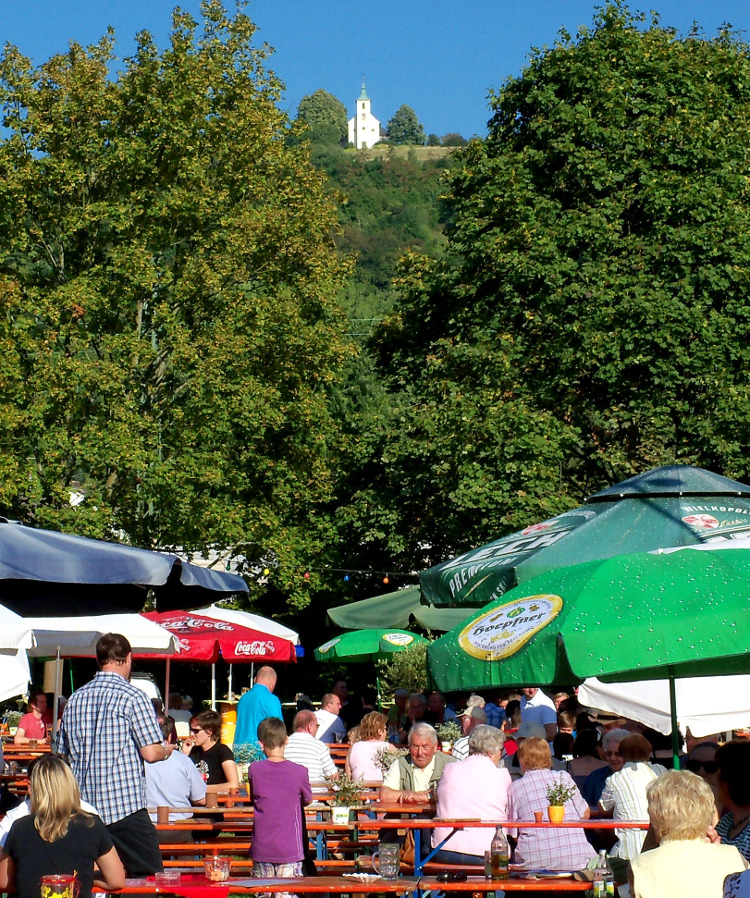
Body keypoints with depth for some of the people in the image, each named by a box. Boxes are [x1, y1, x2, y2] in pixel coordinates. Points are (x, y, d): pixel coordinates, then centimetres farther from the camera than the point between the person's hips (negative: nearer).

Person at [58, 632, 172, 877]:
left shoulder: (74, 699, 9)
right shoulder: (132, 696, -8)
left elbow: (64, 754, 16)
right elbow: (150, 753, -12)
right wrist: (166, 750, 9)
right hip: (126, 807, -6)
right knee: (149, 878, -1)